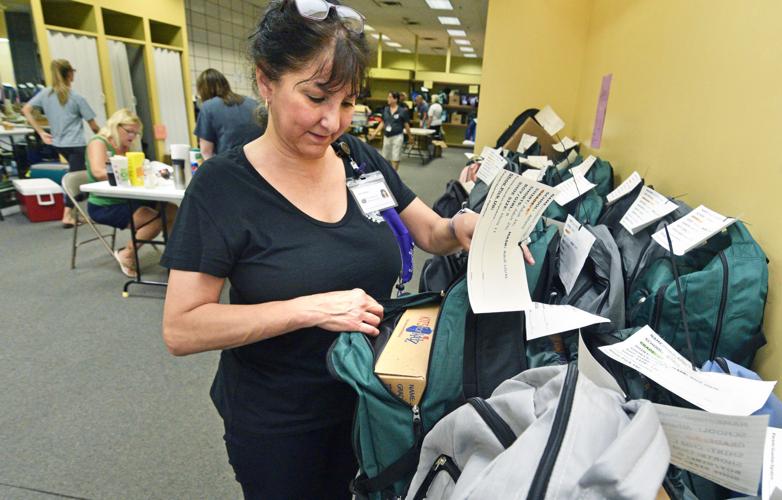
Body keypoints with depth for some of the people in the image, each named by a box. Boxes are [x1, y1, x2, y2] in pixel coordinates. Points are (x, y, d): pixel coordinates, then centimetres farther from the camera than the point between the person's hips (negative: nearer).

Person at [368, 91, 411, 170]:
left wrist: (410, 137, 2)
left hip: (397, 137, -5)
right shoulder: (385, 109, 4)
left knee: (395, 159, -2)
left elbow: (406, 125, -3)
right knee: (386, 158, 12)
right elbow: (382, 123, 10)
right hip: (386, 136, 5)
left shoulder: (403, 111, -8)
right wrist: (375, 133, 5)